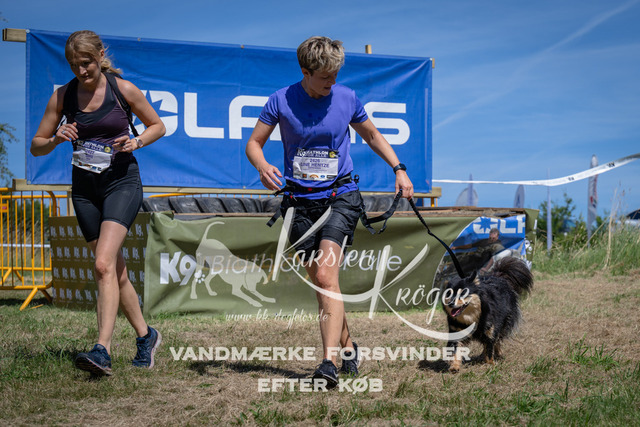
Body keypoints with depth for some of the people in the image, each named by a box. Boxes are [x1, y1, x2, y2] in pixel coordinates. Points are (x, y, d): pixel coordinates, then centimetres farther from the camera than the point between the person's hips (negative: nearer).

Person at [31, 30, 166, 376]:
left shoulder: (123, 89, -6)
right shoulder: (62, 96, 0)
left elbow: (158, 125, 8)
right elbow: (36, 146, 6)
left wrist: (137, 141, -12)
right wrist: (57, 139, -15)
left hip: (122, 182, -4)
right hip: (84, 188, 4)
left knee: (104, 264, -21)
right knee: (115, 269, 10)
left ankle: (102, 351, -26)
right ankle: (145, 336, 28)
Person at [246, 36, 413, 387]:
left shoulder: (347, 98, 1)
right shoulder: (281, 101, -2)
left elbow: (373, 136, 17)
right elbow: (254, 142, 4)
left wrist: (399, 169, 6)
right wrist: (263, 167, -18)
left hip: (340, 196, -2)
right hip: (300, 202, 2)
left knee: (325, 275, -19)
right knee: (320, 284, 6)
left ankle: (329, 362, -26)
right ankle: (348, 348, 27)